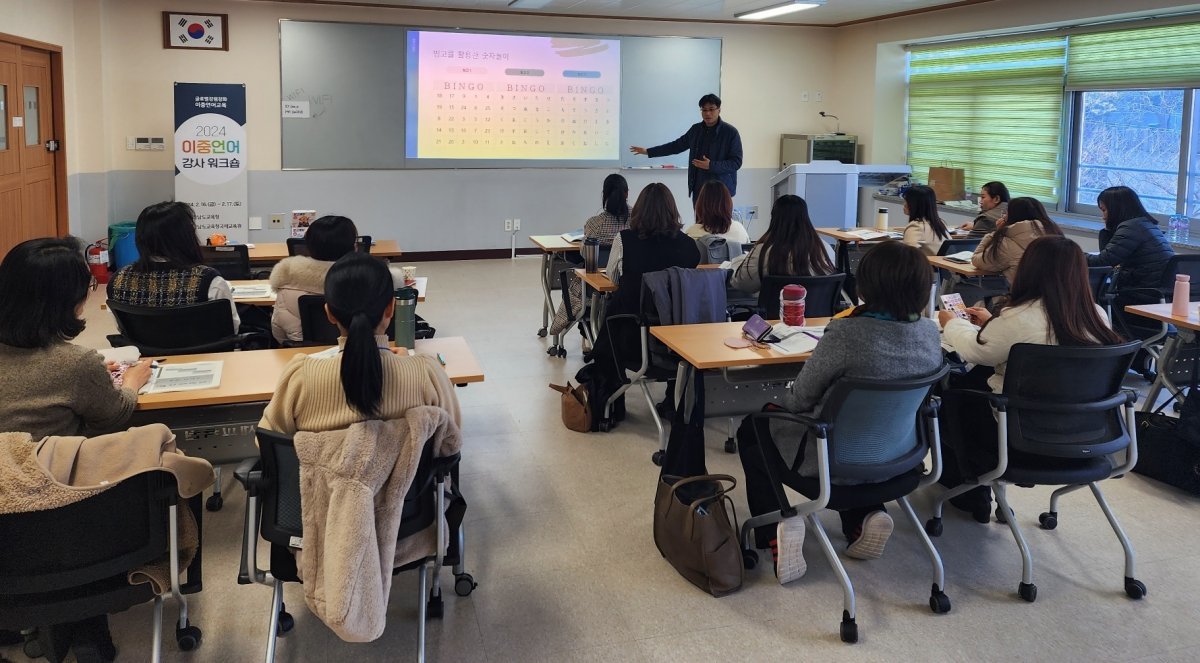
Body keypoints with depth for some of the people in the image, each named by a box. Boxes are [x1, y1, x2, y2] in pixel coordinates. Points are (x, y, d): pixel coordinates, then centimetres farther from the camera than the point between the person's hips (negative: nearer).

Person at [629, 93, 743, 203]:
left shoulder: (730, 132, -6)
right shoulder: (696, 130, 11)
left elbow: (736, 162, -8)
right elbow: (676, 145, 19)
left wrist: (711, 165, -19)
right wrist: (648, 151, 16)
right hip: (698, 189, 5)